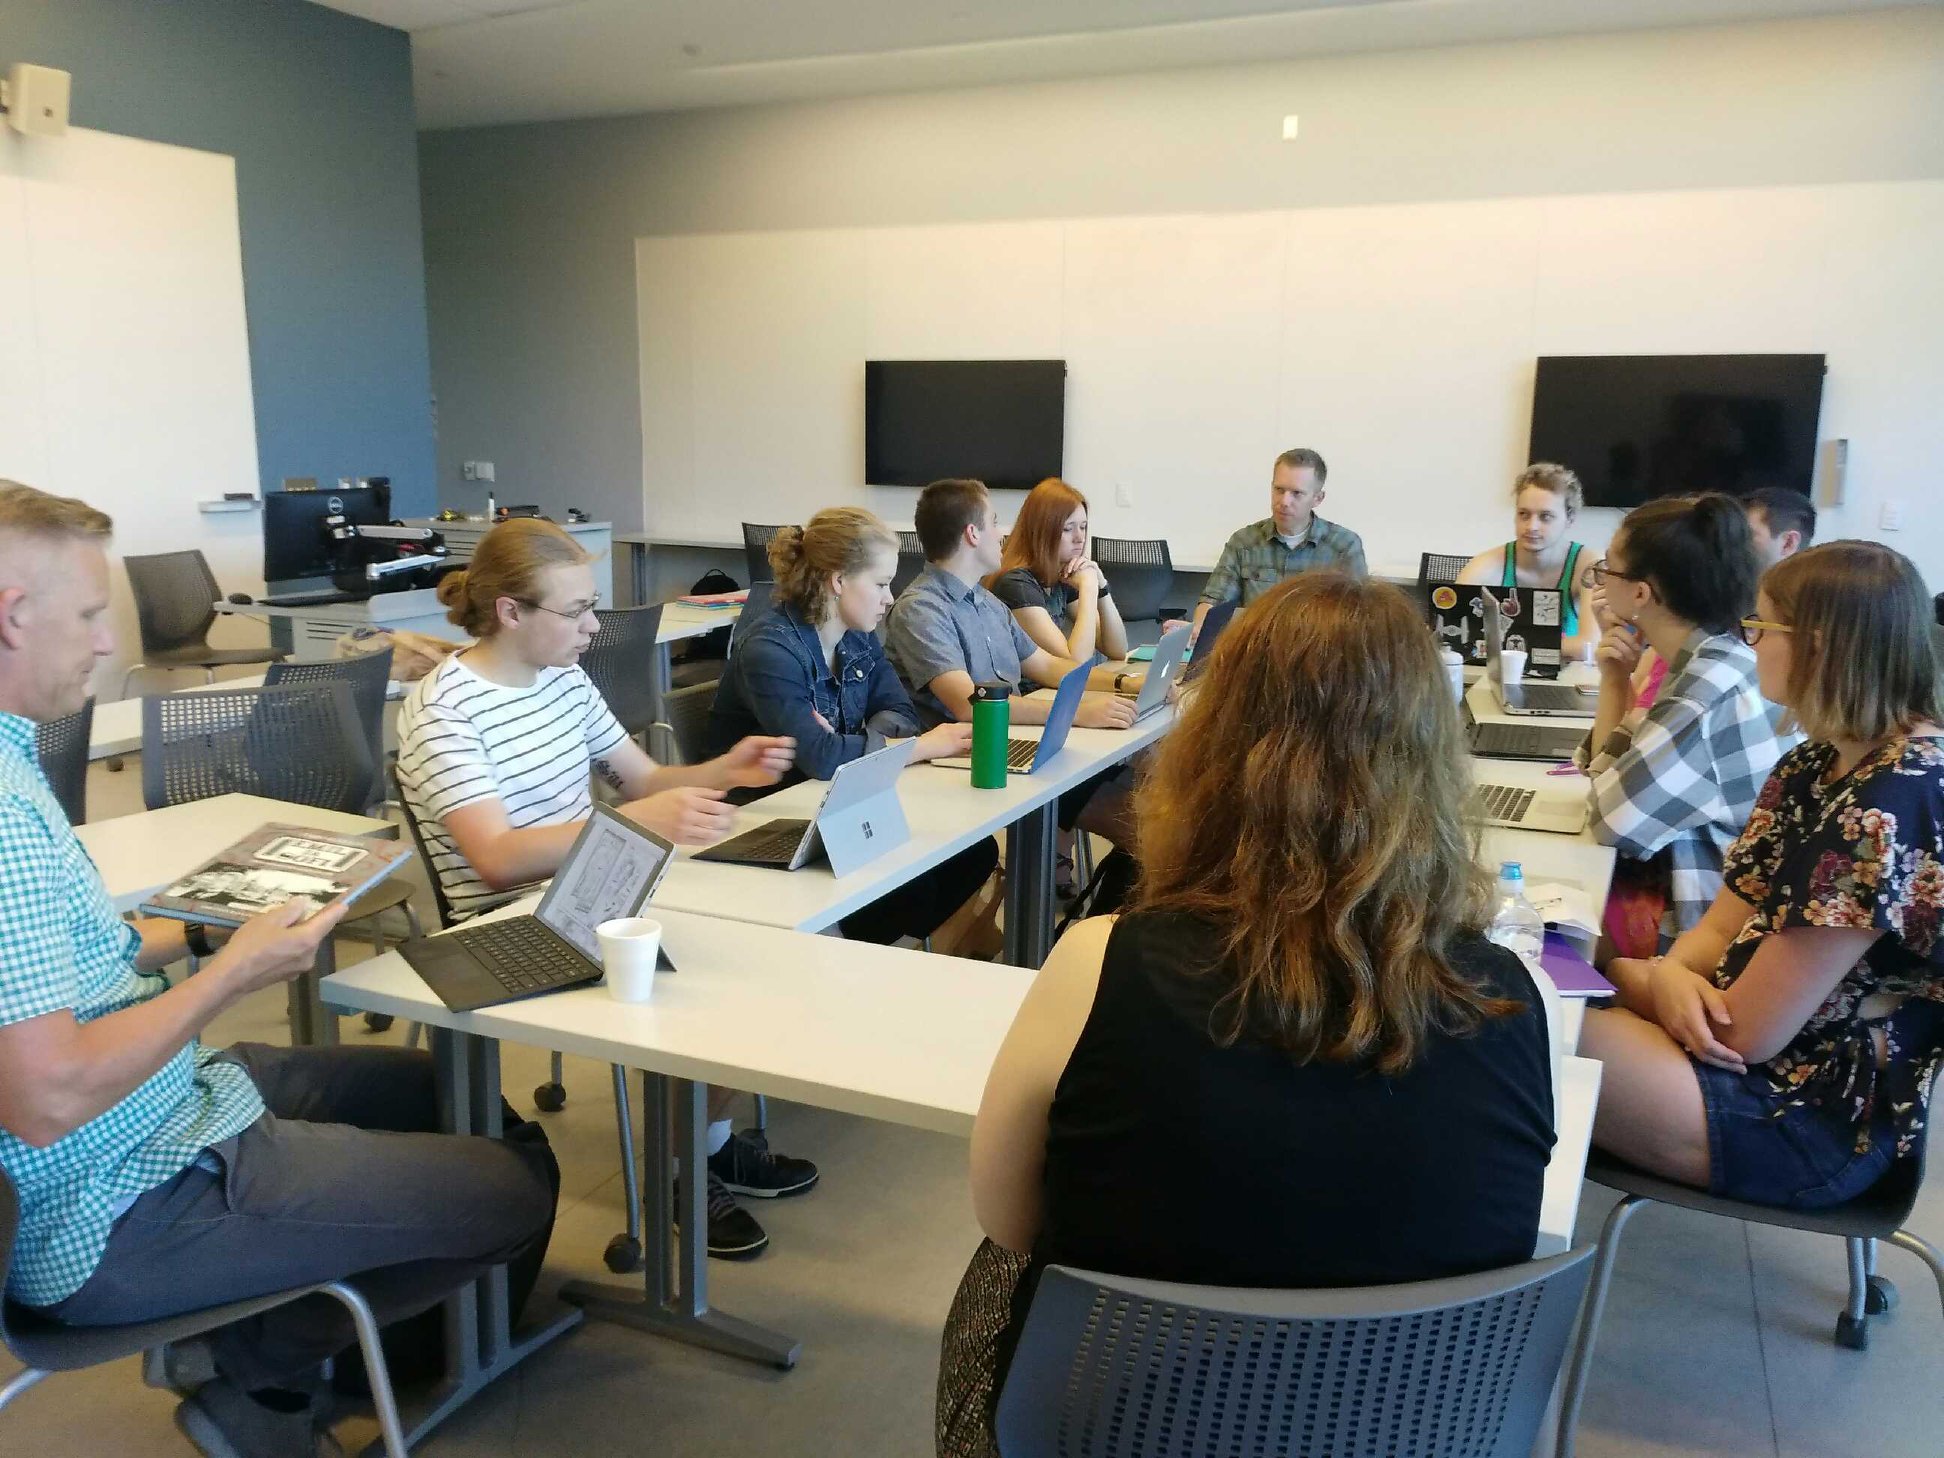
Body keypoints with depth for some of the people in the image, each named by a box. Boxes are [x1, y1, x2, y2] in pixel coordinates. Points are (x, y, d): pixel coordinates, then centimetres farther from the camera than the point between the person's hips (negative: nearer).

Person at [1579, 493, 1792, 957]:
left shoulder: (1712, 690, -25)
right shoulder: (1706, 660, 5)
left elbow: (1613, 818, -21)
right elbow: (1618, 775, 8)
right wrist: (1614, 679, -4)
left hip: (1708, 925, -8)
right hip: (1676, 880, 8)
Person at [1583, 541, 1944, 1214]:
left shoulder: (1890, 810, -26)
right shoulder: (1819, 763, 5)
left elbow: (1744, 1033, -23)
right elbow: (1725, 925, 6)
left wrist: (1635, 978, -6)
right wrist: (1673, 975, -16)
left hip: (1819, 1116, -9)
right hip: (1773, 1061, 9)